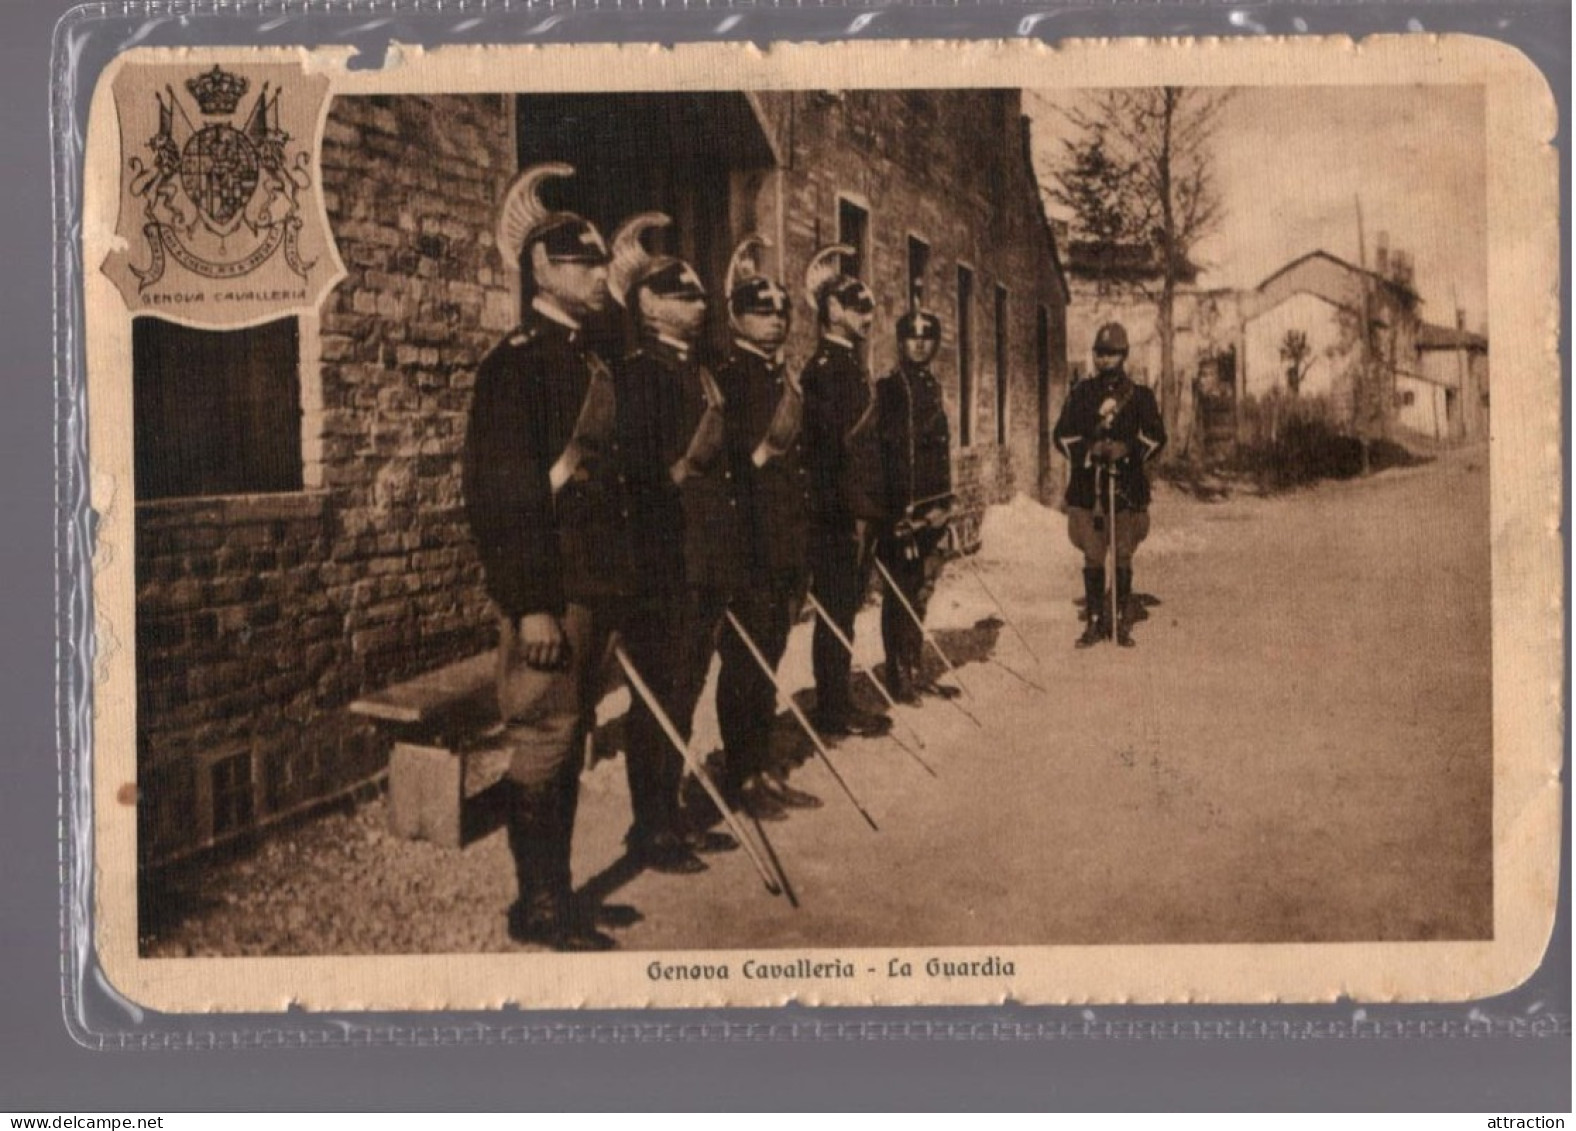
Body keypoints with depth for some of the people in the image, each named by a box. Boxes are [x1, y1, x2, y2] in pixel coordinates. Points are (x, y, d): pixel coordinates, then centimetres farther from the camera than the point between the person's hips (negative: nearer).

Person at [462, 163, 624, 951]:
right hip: (547, 589, -9)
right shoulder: (517, 361, -11)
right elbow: (498, 489, -17)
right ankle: (538, 902, 8)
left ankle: (553, 891, 23)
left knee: (569, 737, 14)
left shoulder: (588, 360, 16)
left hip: (594, 584, 9)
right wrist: (531, 604, -21)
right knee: (542, 739, -2)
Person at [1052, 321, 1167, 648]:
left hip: (1127, 487, -1)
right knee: (1092, 559, 3)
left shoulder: (1139, 396, 6)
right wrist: (1089, 449, -10)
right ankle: (1094, 622, 11)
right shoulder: (1081, 393, 8)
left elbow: (1156, 437, 5)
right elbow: (1062, 434, 7)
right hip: (1087, 488, 1)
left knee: (1123, 559, 4)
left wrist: (1128, 449, -13)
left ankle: (1122, 622, 13)